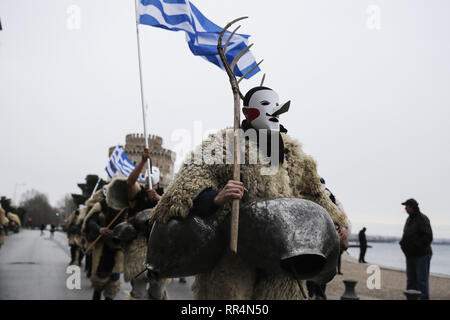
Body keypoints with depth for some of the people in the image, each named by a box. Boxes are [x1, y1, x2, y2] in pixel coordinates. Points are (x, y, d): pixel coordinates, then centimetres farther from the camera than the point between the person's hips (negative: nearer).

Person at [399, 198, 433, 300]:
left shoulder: (422, 219, -14)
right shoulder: (409, 219, 12)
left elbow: (428, 237, -19)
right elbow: (406, 235, 22)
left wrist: (416, 246, -21)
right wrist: (402, 242, 3)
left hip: (422, 255, -8)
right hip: (410, 255, 8)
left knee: (422, 280, -5)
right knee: (411, 279, 10)